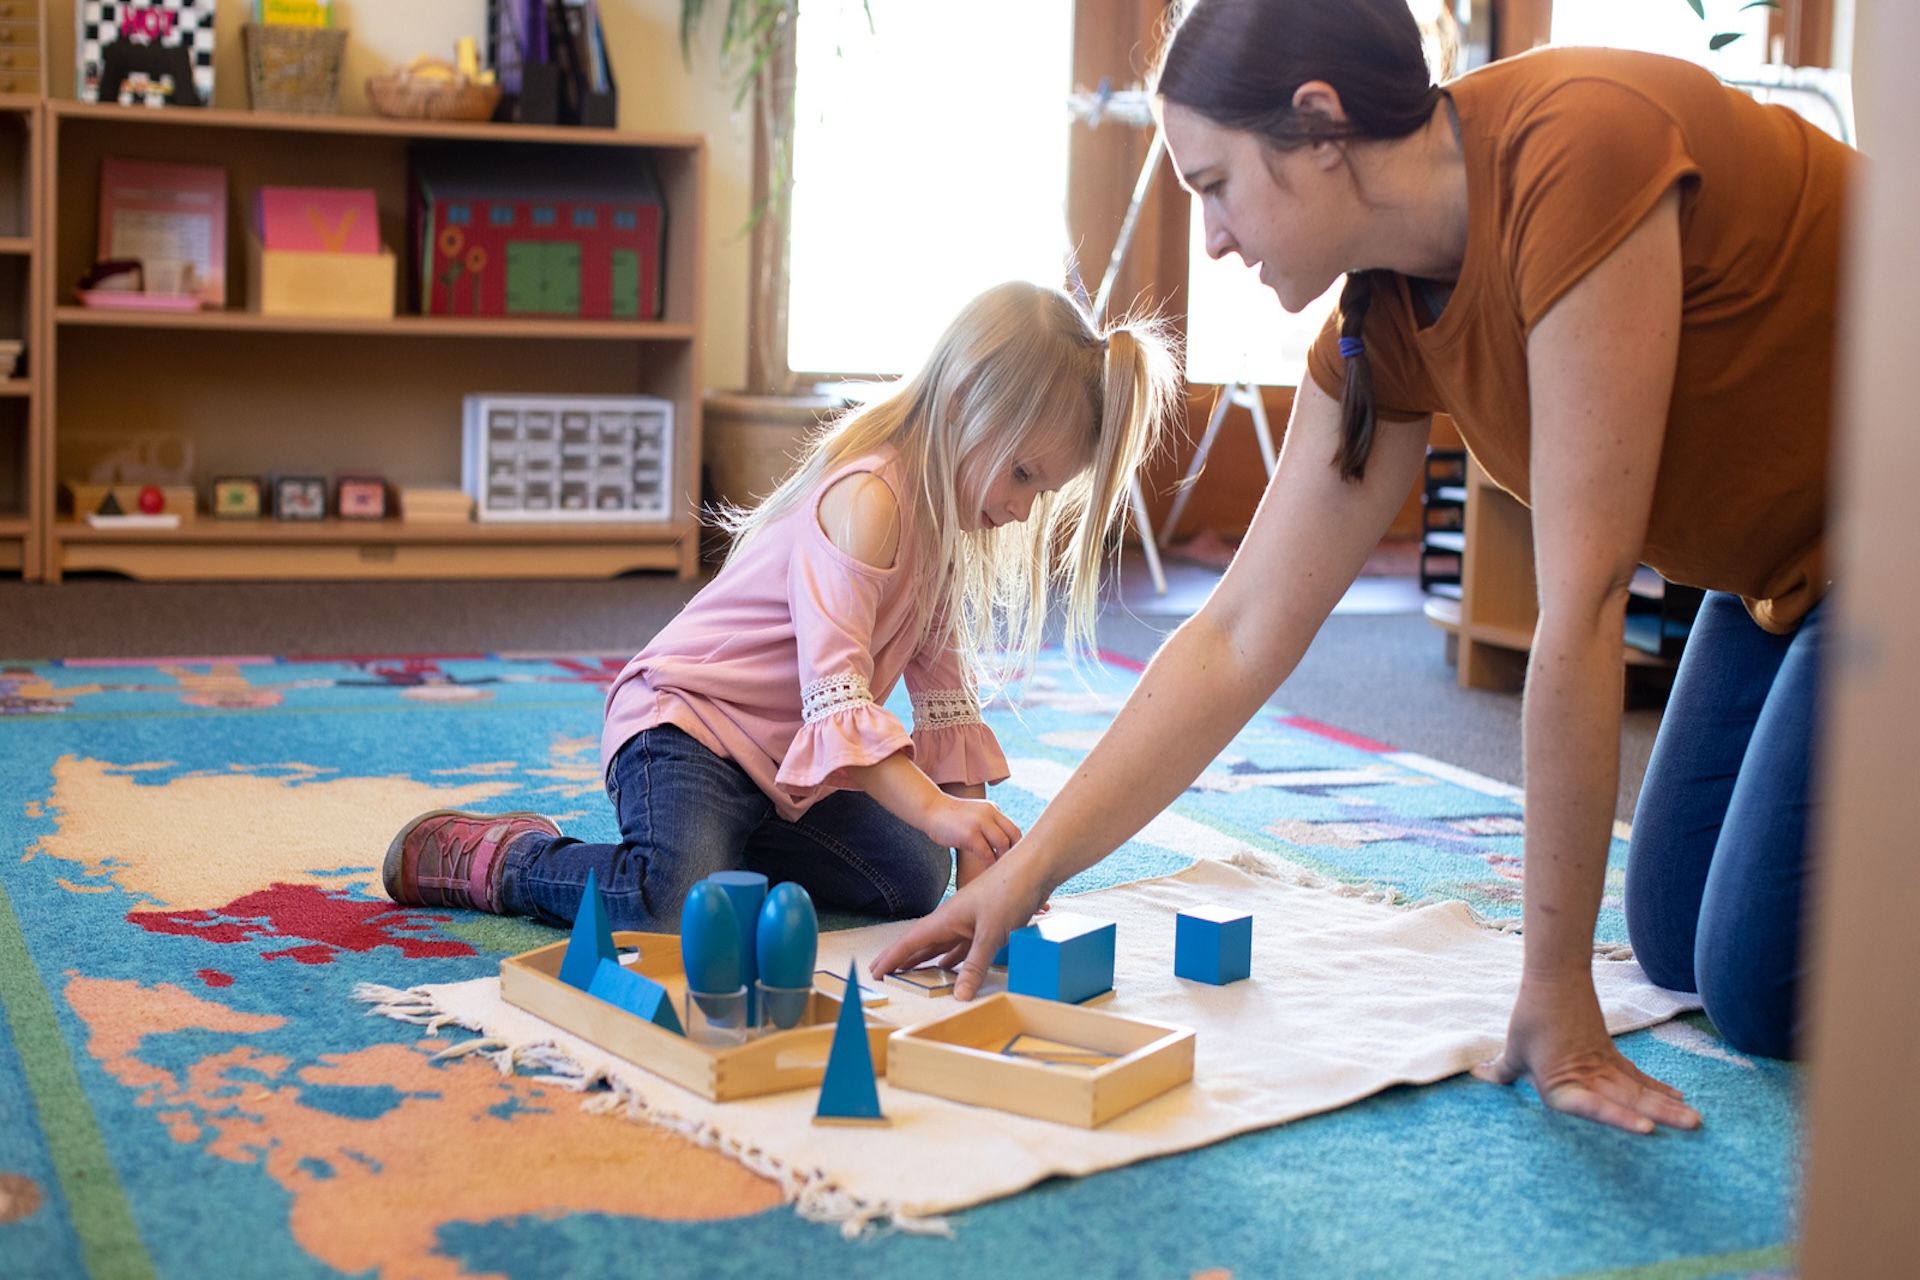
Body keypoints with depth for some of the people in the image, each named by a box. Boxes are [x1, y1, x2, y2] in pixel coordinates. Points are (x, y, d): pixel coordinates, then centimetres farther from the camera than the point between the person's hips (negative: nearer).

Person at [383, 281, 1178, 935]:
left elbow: (944, 684, 9)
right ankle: (497, 857, -7)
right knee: (687, 907, -32)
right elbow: (834, 691, -32)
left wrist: (974, 841, 2)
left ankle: (716, 834, 11)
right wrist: (934, 807, -42)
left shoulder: (945, 510, 7)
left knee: (916, 877, -1)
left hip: (784, 763, 10)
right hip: (686, 723, -10)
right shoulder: (867, 498, -24)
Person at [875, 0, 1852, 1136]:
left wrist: (1556, 996, -27)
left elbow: (1582, 605, -33)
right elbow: (1243, 634, -3)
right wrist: (1028, 871, -6)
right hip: (1784, 570, 8)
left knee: (1761, 987, -10)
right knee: (1676, 942, 12)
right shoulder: (1382, 325, -7)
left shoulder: (1574, 149, -33)